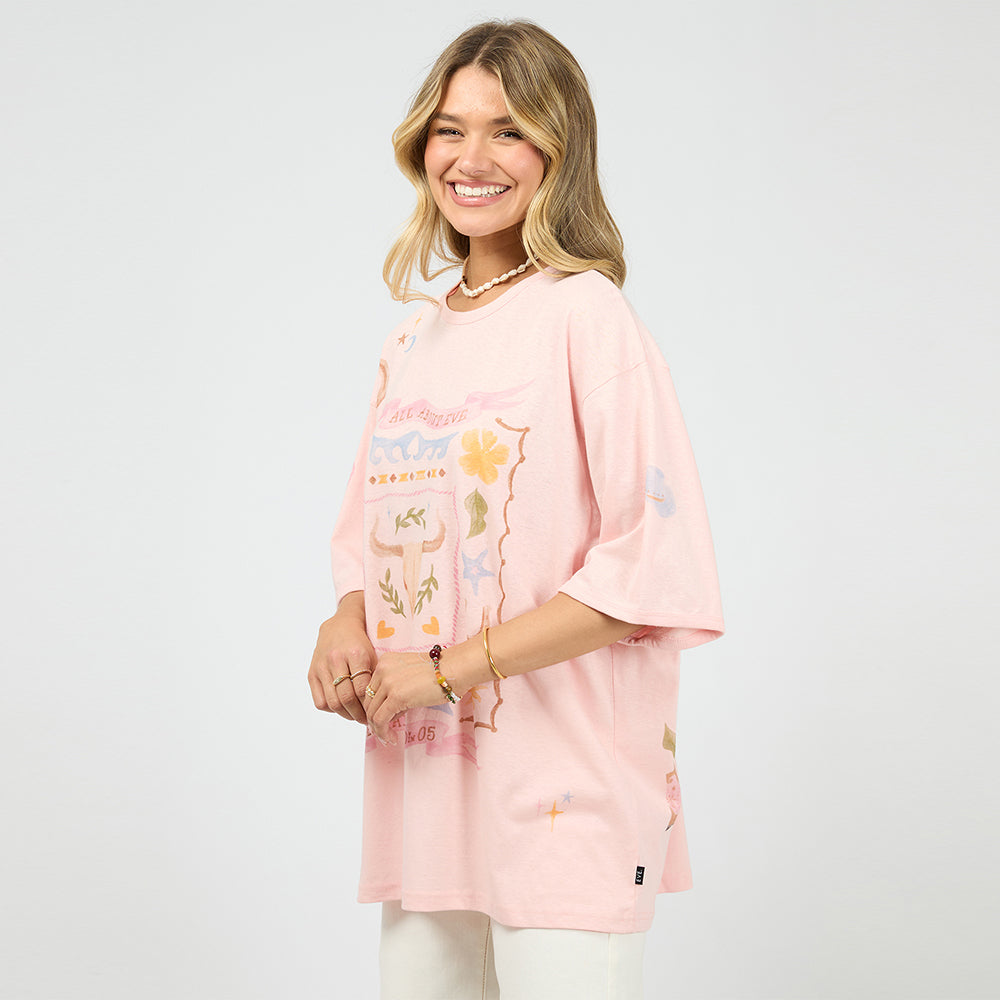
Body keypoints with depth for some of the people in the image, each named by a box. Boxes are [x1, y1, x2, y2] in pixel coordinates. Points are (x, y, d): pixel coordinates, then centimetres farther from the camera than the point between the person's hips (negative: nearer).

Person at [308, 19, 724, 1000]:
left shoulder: (586, 316, -10)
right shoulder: (414, 338, 11)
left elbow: (657, 569, -16)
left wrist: (451, 666, -16)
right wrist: (347, 624, 0)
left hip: (565, 789, -6)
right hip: (420, 773, 6)